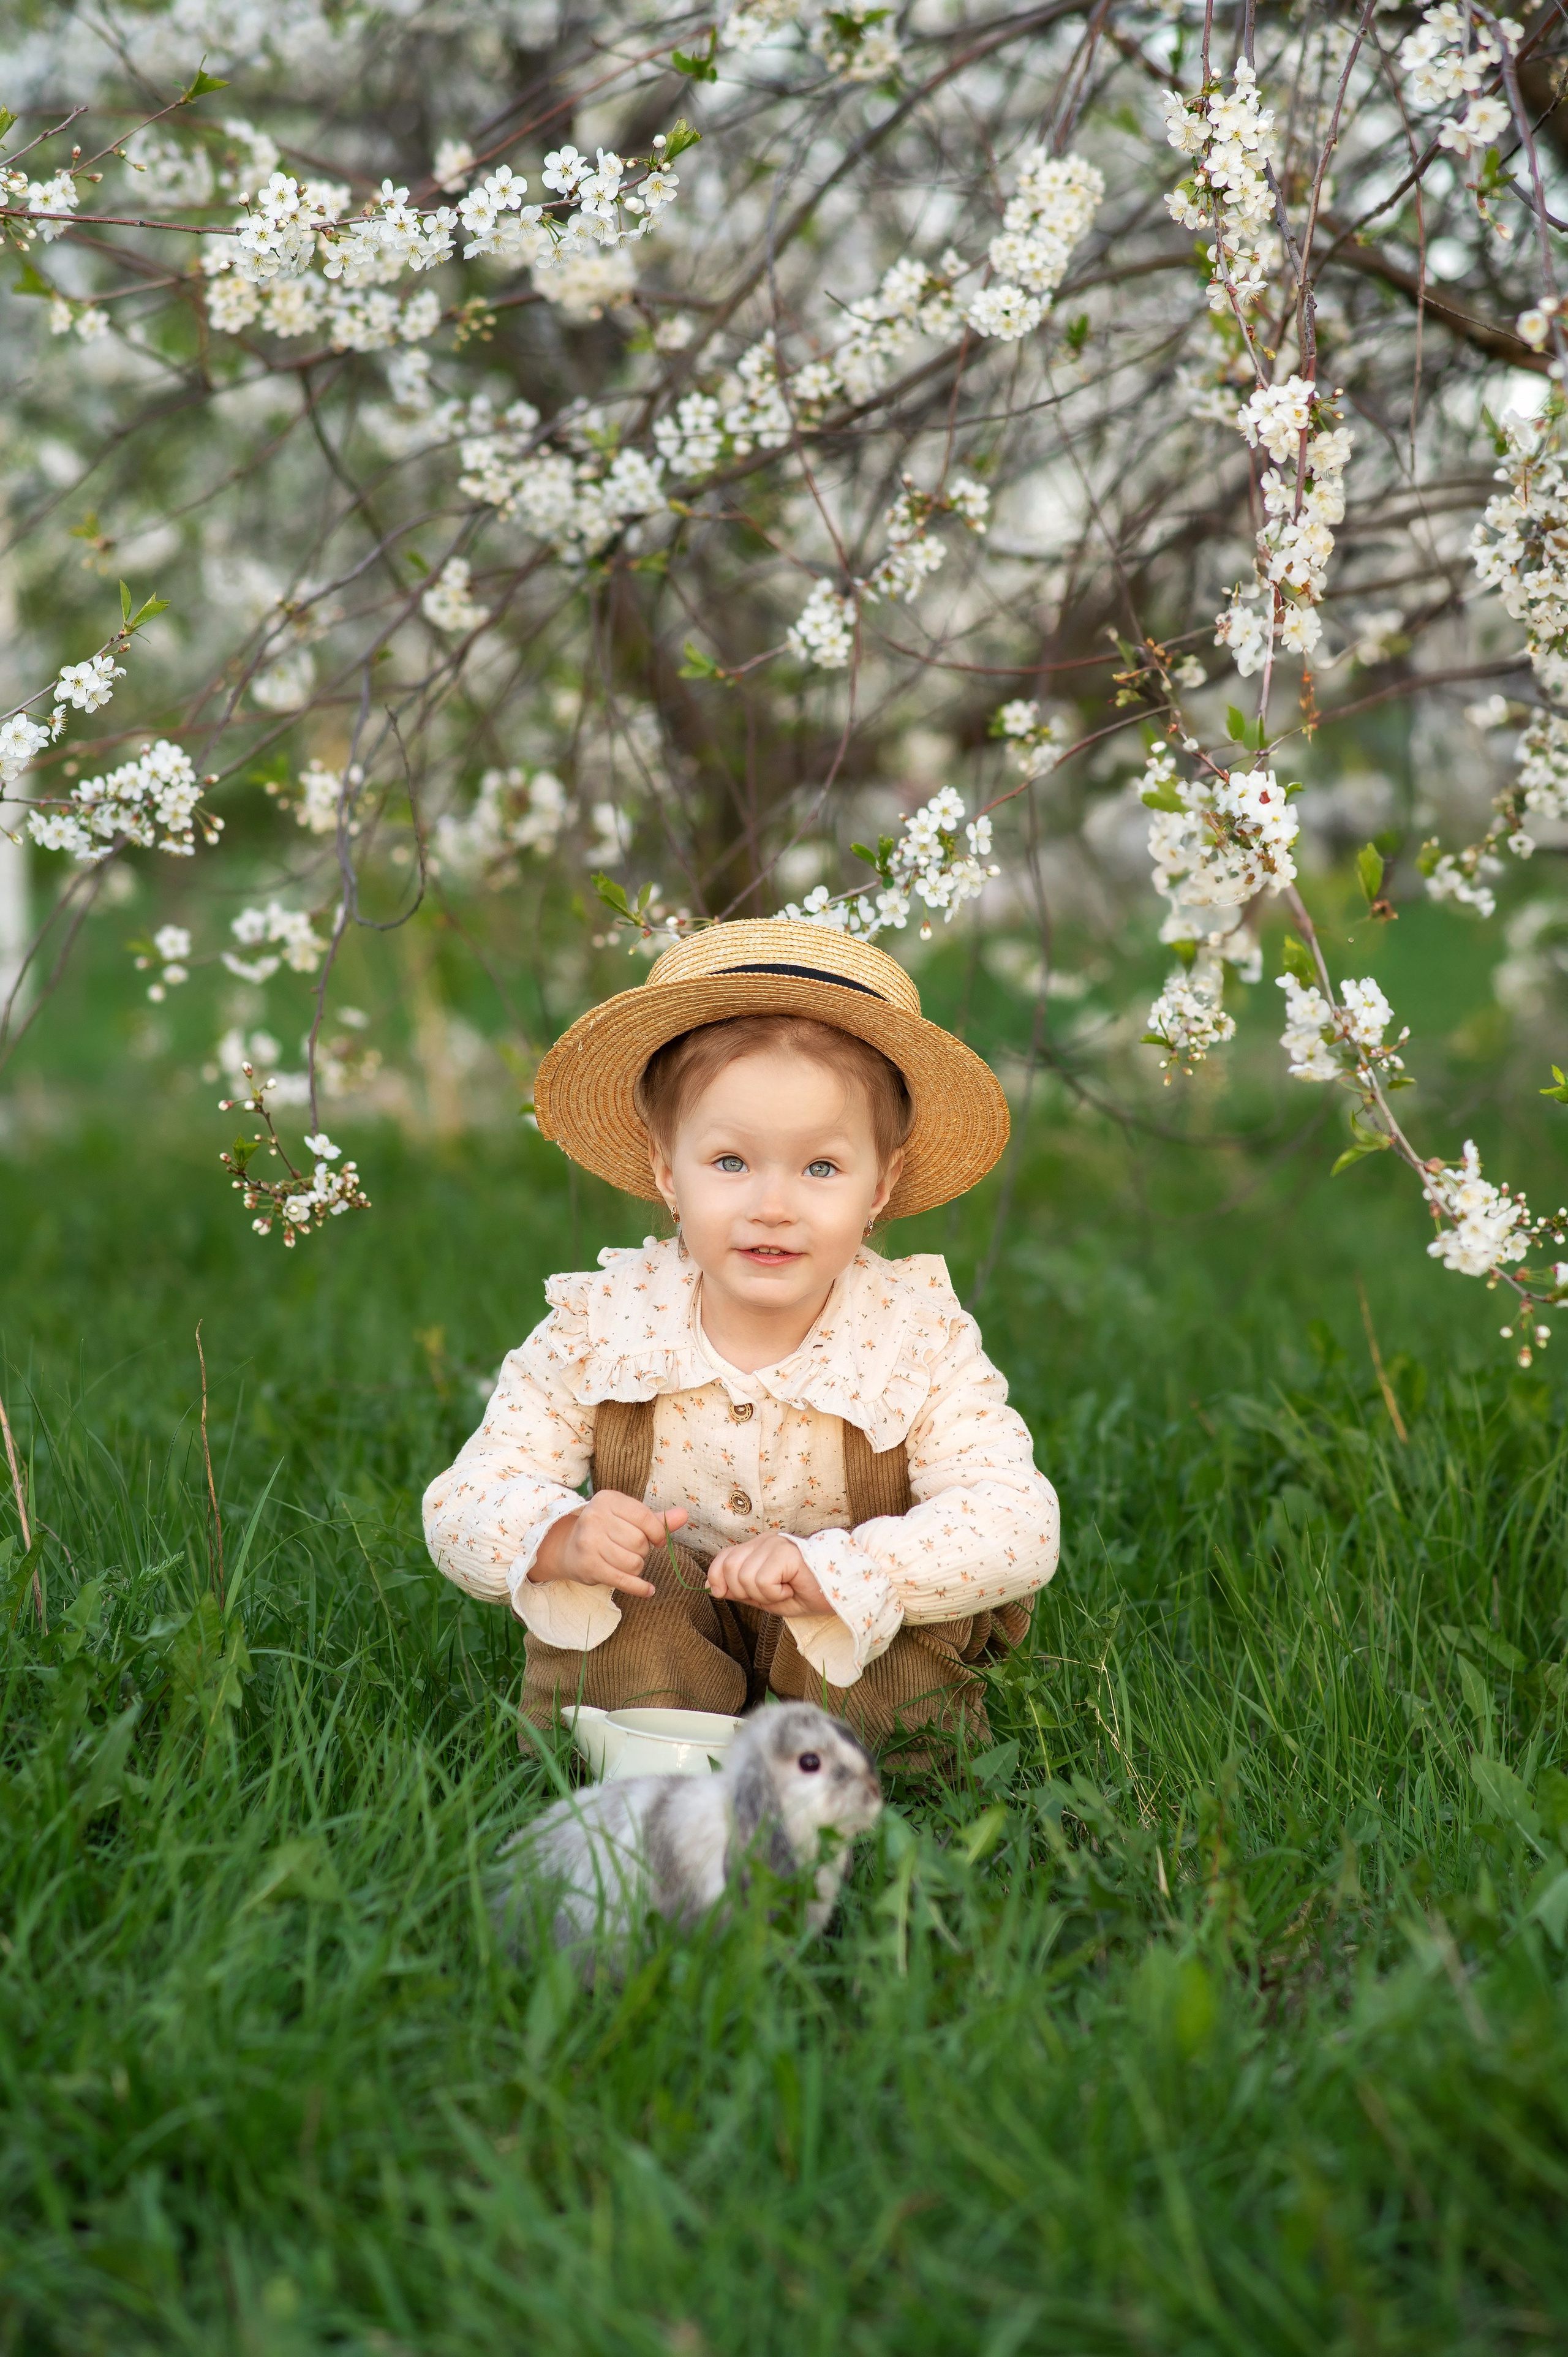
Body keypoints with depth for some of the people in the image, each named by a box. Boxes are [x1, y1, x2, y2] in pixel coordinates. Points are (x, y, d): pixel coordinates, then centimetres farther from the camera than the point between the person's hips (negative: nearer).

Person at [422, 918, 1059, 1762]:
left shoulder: (921, 1340, -18)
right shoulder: (600, 1328, -15)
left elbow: (1020, 1528, -27)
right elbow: (464, 1508, -14)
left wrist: (829, 1570, -42)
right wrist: (562, 1538, -39)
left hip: (860, 1651, -1)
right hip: (665, 1647, 1)